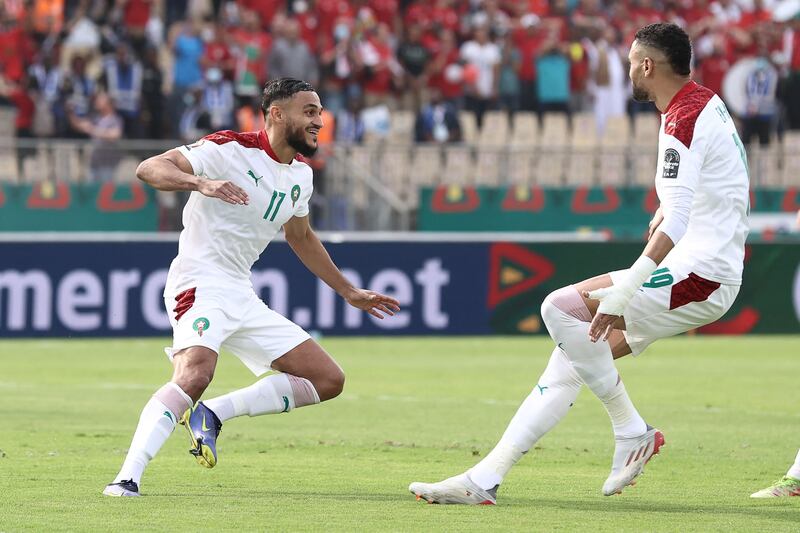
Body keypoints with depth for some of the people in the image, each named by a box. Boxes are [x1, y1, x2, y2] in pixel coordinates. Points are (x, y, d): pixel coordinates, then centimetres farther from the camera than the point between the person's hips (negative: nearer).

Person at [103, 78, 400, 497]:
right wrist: (201, 182, -38)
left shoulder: (300, 176, 13)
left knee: (328, 380, 4)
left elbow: (301, 238, 30)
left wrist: (350, 293, 34)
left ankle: (212, 414, 2)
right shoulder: (230, 149, -11)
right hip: (199, 284, -8)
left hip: (242, 297, 8)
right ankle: (126, 478, -35)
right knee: (194, 375, -34)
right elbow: (149, 169, -20)